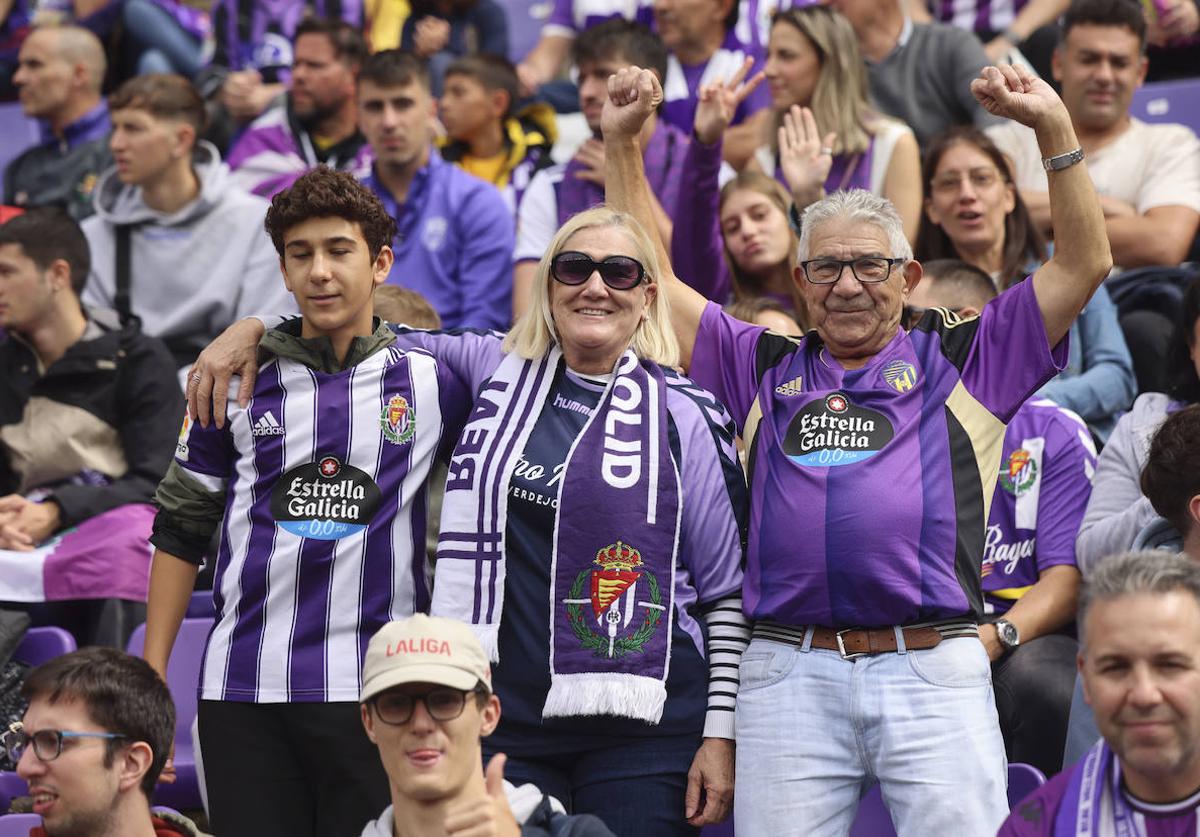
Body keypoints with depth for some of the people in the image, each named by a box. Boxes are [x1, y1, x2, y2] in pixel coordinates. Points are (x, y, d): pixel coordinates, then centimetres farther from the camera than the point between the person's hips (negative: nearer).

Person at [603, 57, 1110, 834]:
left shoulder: (959, 360, 12)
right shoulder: (766, 369, 20)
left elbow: (1084, 264, 7)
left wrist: (1055, 128, -1)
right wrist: (622, 143, 19)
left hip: (933, 673, -2)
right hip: (789, 675, 2)